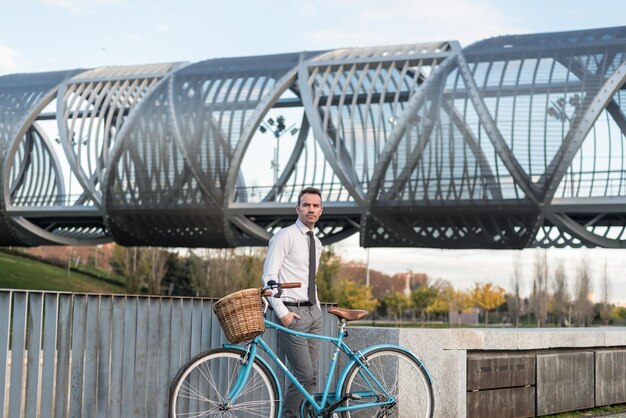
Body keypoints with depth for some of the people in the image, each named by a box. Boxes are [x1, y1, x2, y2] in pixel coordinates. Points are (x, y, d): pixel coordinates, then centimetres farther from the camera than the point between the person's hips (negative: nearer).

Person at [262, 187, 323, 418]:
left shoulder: (317, 242, 16)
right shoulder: (285, 236, -8)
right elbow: (268, 276, -13)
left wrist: (317, 309, 14)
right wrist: (281, 311, -19)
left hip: (313, 312, 8)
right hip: (293, 313, -8)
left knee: (311, 376, 6)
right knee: (304, 375, -13)